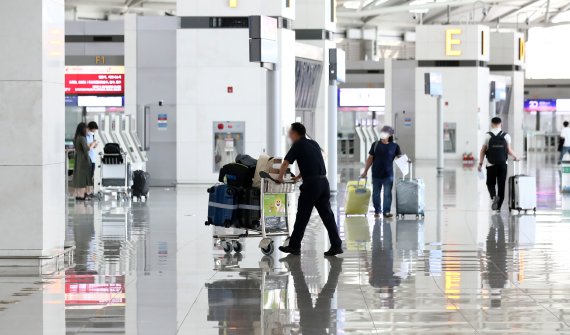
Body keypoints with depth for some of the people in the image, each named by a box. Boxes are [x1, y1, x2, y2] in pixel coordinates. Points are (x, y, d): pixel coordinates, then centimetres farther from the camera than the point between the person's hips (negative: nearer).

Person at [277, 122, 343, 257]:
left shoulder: (298, 145, -1)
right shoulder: (314, 144, 19)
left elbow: (285, 163, -3)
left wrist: (280, 177, 13)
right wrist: (299, 177, 36)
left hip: (311, 185, -6)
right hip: (324, 182, 6)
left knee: (302, 216, 2)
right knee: (327, 214, 6)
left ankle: (294, 246, 9)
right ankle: (336, 245, 2)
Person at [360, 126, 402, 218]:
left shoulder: (394, 146, 2)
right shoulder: (375, 145, 3)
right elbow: (370, 158, 6)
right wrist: (365, 171, 5)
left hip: (388, 175, -1)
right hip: (376, 175, 1)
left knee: (387, 194, -3)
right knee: (376, 194, 7)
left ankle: (386, 211, 2)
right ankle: (377, 211, 18)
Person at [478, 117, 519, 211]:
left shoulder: (488, 135, -2)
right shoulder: (506, 136, 1)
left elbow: (483, 151, -3)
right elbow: (509, 150, -1)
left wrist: (480, 164, 2)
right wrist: (515, 157, 18)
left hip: (491, 164, -1)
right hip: (503, 164, 1)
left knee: (491, 183, 11)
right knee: (501, 185, 8)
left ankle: (494, 196, -19)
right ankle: (498, 206, 8)